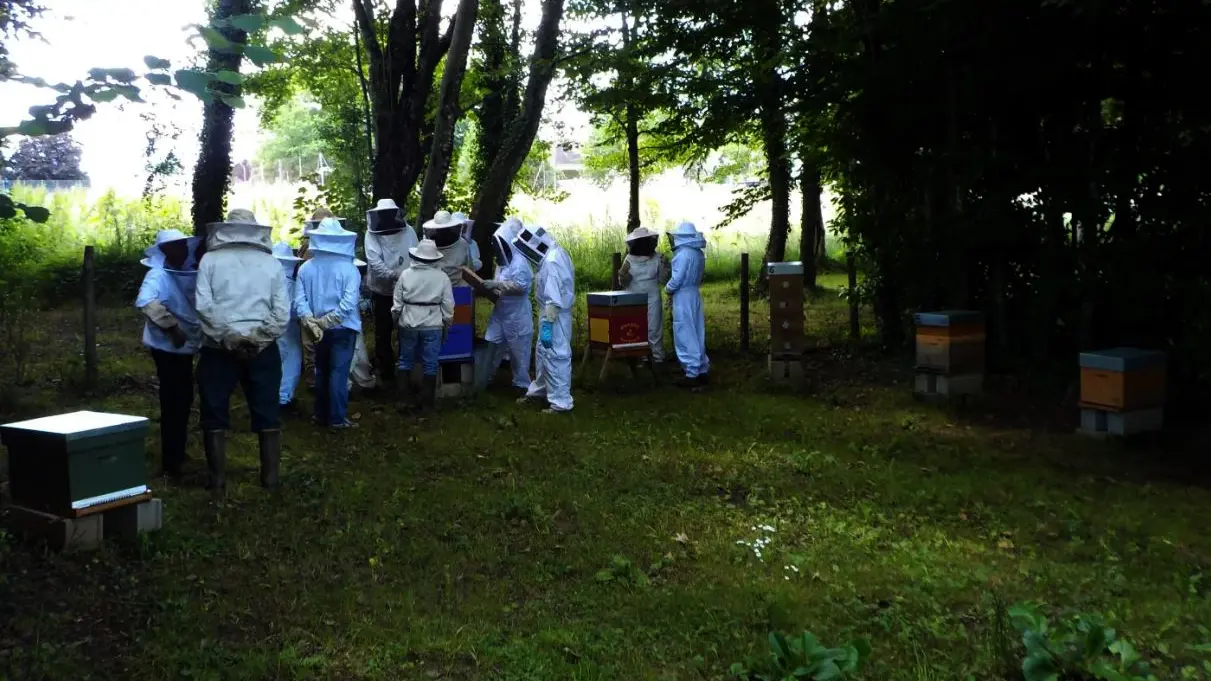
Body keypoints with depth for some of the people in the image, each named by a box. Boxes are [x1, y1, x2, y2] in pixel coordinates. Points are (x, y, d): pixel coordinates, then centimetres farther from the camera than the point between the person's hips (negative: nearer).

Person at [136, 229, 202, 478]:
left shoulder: (187, 274, 8)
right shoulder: (158, 275, -17)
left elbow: (194, 304, 19)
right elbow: (145, 302, -35)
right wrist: (172, 327, -33)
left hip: (184, 346, 9)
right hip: (168, 347, -8)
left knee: (183, 400, 17)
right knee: (173, 402, -5)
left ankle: (178, 453, 31)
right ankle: (171, 461, 2)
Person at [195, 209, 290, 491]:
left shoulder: (210, 260, 2)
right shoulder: (271, 263, 6)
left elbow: (204, 305, -11)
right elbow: (282, 312, -2)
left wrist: (227, 336, -9)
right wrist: (260, 339, -2)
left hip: (220, 347, -1)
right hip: (262, 348, 1)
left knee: (215, 414, 9)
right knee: (266, 413, 9)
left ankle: (218, 479, 11)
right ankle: (270, 477, 12)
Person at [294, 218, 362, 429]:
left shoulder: (305, 268, -1)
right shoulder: (349, 269, -11)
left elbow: (299, 299, -10)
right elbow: (348, 303, -21)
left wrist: (310, 321, -14)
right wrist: (325, 322, -17)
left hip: (318, 330, 4)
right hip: (343, 328, -3)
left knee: (321, 371, 16)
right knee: (339, 372, 0)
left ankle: (321, 415, 23)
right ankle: (337, 419, 2)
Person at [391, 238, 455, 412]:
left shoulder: (406, 274, -7)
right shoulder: (442, 277, -7)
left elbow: (397, 303, -1)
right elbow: (448, 306, -4)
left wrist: (396, 320, 15)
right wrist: (447, 327, 9)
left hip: (408, 325, 1)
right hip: (432, 326, -1)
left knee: (406, 361, 17)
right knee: (430, 365, 7)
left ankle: (406, 397, 23)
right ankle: (427, 401, 11)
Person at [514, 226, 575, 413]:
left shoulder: (551, 263, -26)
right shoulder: (556, 253, 5)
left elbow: (553, 300, -27)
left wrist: (547, 326, -26)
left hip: (555, 316, -10)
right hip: (556, 313, 10)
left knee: (555, 357, -2)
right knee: (542, 352, 21)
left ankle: (561, 402, 6)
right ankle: (539, 390, 36)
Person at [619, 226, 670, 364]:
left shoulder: (657, 258, -2)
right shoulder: (629, 259, 2)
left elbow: (663, 281, 2)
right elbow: (623, 283, 5)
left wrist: (664, 268, -15)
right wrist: (623, 275, -16)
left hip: (652, 299, -2)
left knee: (653, 329, -1)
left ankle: (658, 356, 5)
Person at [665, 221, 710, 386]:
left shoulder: (683, 254, -17)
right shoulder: (699, 253, 9)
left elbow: (677, 279, -19)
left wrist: (668, 289, -1)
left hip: (683, 297, -8)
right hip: (694, 294, 8)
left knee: (685, 336, -4)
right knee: (697, 335, 13)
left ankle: (692, 374, -3)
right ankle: (702, 370, 17)